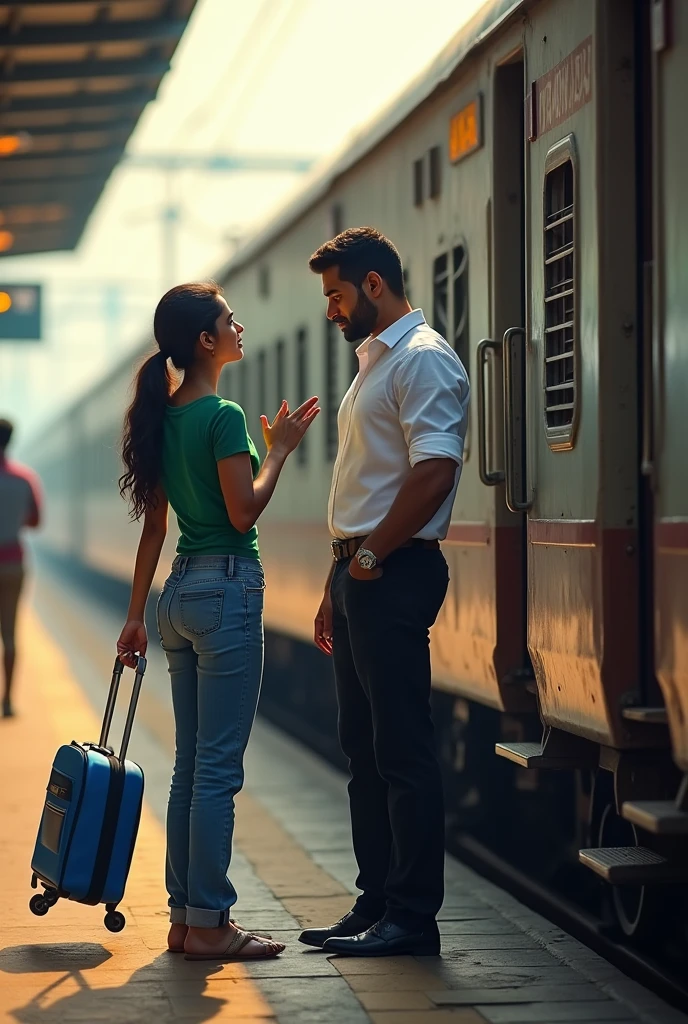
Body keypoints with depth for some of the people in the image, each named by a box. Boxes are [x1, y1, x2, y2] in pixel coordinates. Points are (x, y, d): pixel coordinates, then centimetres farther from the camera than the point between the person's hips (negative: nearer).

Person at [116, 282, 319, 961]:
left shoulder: (164, 417, 12)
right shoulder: (223, 417, -13)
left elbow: (153, 526, 14)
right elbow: (243, 513, -16)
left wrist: (136, 616, 16)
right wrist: (279, 450, -4)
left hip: (181, 592, 9)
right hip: (227, 588, -9)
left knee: (191, 765, 12)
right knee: (218, 766, -4)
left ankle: (184, 917, 16)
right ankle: (208, 924, -1)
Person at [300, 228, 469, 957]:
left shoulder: (423, 360, -10)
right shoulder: (372, 363, 21)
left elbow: (434, 470, -21)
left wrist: (372, 555, -15)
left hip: (396, 573, -10)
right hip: (360, 575, 10)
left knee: (402, 751, -6)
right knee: (364, 748, 12)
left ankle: (413, 917, -2)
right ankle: (376, 904, 19)